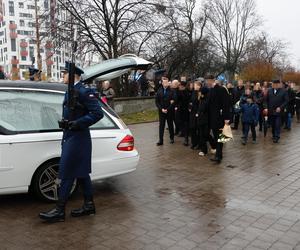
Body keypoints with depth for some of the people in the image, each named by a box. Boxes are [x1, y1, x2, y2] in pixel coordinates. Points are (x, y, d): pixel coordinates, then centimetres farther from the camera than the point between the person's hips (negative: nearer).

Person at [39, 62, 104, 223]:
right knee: (81, 173, 14)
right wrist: (64, 122, 3)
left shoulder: (84, 91, -14)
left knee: (67, 174, -4)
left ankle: (59, 211, 6)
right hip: (70, 137, 10)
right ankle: (89, 206, 25)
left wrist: (77, 124, -22)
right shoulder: (71, 92, 15)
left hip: (77, 139, -10)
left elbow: (98, 113, -20)